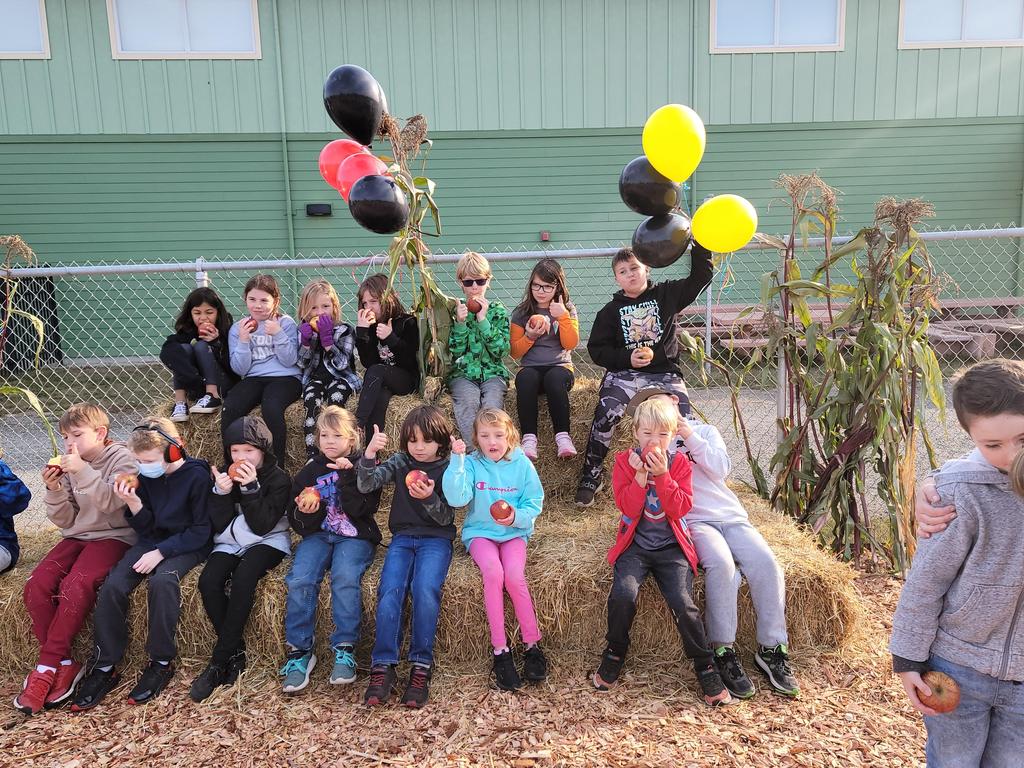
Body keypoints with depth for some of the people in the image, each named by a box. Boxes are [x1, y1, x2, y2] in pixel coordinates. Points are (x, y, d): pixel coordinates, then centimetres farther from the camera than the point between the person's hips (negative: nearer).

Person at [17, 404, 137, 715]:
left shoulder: (122, 458, -5)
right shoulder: (71, 466, 11)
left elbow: (110, 502, -20)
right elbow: (66, 520, 10)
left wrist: (83, 472, -27)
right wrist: (54, 490, -6)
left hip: (113, 536, -6)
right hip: (78, 536, 7)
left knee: (75, 585, -31)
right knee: (36, 585, -18)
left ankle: (47, 666, -15)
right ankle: (64, 665, -10)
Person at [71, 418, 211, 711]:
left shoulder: (197, 476, -14)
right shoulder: (146, 476, 2)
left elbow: (201, 531, -13)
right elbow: (146, 527, 4)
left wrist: (161, 552, -20)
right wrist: (133, 502, -15)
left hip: (187, 545, -5)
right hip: (151, 541, 5)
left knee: (162, 580, -35)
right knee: (112, 586, -21)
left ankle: (162, 662, -18)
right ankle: (104, 667, -7)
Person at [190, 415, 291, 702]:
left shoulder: (278, 478, -6)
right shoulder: (227, 476, 6)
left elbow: (262, 525, -15)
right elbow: (218, 526, -1)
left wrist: (251, 487, -23)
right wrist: (222, 492, -16)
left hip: (267, 541, -4)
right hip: (229, 543, 4)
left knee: (243, 579, -33)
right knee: (208, 581, -26)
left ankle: (218, 661, -22)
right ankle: (236, 652, -12)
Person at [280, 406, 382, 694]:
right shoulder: (309, 471, 14)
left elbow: (359, 510, -10)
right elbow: (297, 521, 14)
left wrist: (347, 475, -18)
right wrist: (305, 511, -10)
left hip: (355, 536, -3)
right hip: (317, 534, 3)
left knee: (346, 577, -32)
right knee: (300, 579, -26)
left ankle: (344, 649, -20)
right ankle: (299, 650, -13)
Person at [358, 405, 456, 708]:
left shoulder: (448, 468, 2)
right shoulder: (400, 461, 8)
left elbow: (446, 517, -2)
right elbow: (366, 485, -7)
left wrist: (429, 498, -23)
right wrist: (369, 453, -24)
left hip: (436, 539, -2)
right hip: (402, 537, 2)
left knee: (425, 589, -29)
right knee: (389, 591, -24)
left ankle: (421, 666, -19)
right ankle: (383, 667, -19)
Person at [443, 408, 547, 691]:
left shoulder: (522, 465, -1)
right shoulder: (471, 464, -3)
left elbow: (535, 503, 0)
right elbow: (456, 498, -18)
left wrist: (516, 517, -20)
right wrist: (456, 461, -25)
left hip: (514, 533, 0)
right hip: (480, 532, 0)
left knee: (514, 575, -27)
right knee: (492, 571, -29)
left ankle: (532, 645, -9)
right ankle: (500, 650, -19)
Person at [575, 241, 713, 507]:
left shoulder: (667, 294, 12)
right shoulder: (611, 310, 11)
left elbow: (700, 277, 9)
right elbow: (596, 349, 8)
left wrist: (700, 244, -3)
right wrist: (627, 358, -8)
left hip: (665, 373, 1)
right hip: (625, 372, 0)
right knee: (605, 413, -29)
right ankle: (591, 476, -14)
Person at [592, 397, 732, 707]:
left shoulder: (679, 462, 4)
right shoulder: (625, 460, 2)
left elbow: (681, 508, -8)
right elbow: (628, 508, -9)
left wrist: (662, 474, -18)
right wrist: (641, 474, -19)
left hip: (671, 546, 0)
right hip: (635, 545, 0)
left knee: (683, 603, -20)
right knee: (623, 594, -26)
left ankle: (705, 667, 3)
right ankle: (615, 653, 2)